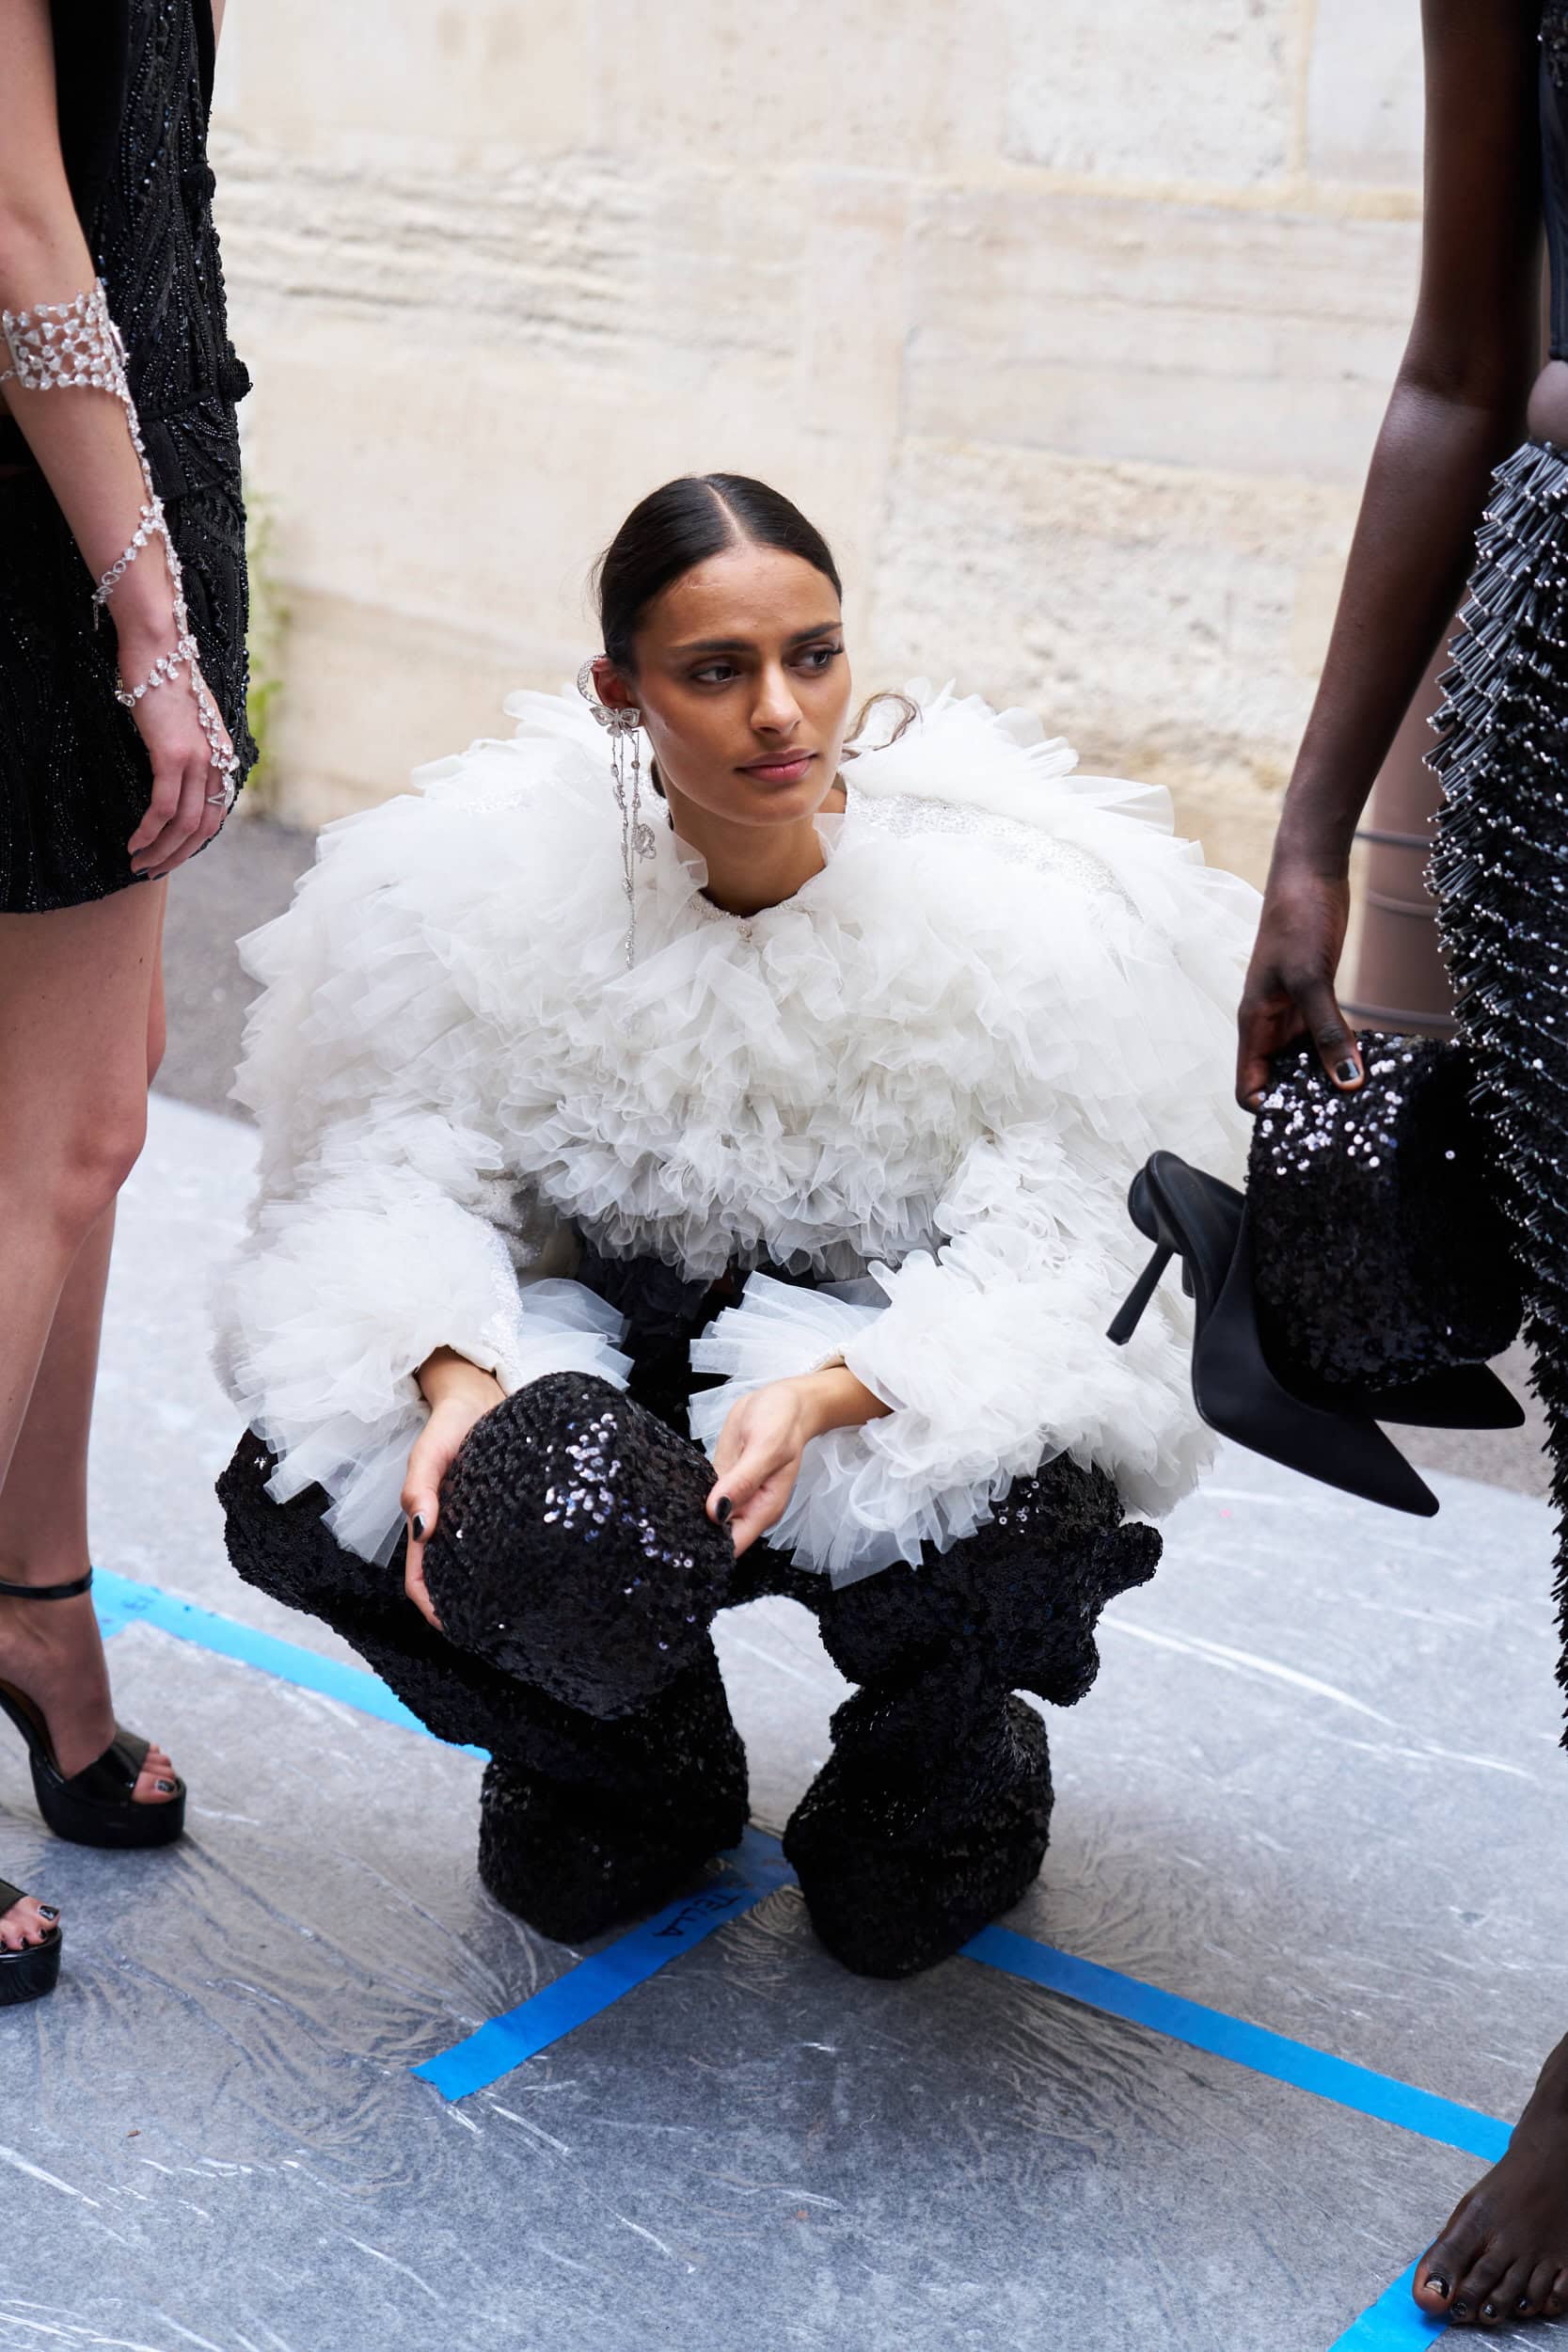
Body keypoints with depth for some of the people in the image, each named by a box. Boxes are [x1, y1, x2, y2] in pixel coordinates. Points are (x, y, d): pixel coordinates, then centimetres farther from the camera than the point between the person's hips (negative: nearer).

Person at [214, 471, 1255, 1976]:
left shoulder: (1022, 907, -19)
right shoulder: (489, 878, -14)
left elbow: (1050, 1259, -21)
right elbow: (401, 1172, -12)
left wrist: (825, 1396, -38)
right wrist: (457, 1379, -32)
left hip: (912, 1402, -2)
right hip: (611, 1377, 3)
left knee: (1023, 1513, -35)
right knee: (304, 1496, -20)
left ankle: (941, 1759, 8)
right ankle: (651, 1777, 12)